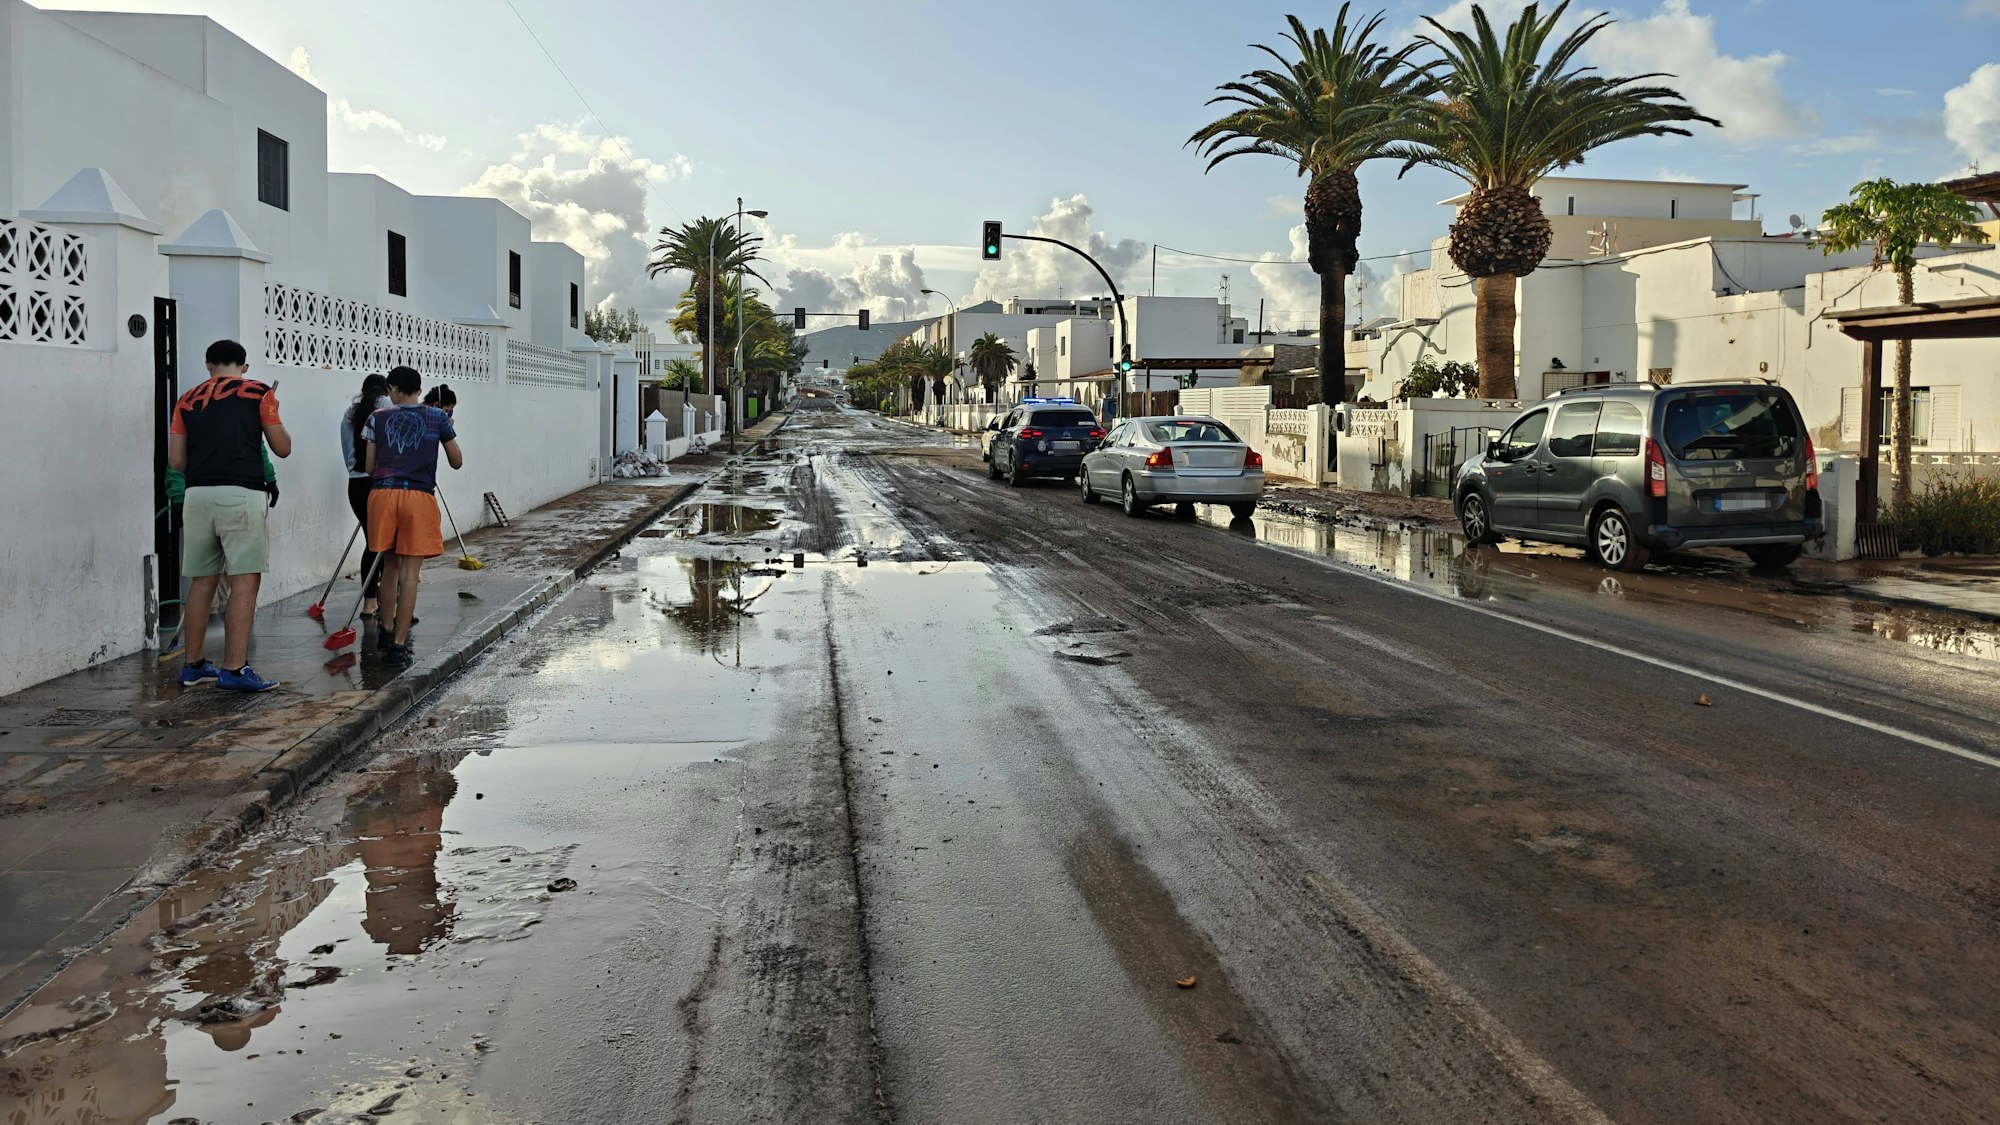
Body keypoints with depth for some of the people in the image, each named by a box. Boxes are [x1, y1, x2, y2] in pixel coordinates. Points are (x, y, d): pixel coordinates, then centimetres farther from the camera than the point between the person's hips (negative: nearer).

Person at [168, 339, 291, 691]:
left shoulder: (187, 400, 15)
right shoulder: (258, 392, 4)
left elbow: (176, 460, 12)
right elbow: (282, 448, 6)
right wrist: (274, 424, 25)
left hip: (198, 494, 5)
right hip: (241, 494, -5)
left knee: (202, 581, 14)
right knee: (245, 581, -4)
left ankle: (193, 664, 23)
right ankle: (234, 670, -10)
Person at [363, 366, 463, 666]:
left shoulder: (378, 419, 8)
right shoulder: (437, 418, 5)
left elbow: (370, 467, 9)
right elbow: (457, 462, 11)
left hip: (383, 494, 2)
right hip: (419, 496, -2)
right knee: (410, 572, -2)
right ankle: (398, 645, -5)